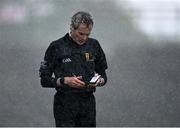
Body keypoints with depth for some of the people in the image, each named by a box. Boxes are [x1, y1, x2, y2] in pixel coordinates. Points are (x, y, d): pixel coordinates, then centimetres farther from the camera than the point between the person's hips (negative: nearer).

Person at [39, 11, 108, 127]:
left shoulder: (94, 45, 8)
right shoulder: (57, 47, -4)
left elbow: (103, 75, 16)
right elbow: (44, 80, -3)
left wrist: (99, 81, -7)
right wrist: (65, 81, -19)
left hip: (88, 103, 4)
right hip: (65, 105, -4)